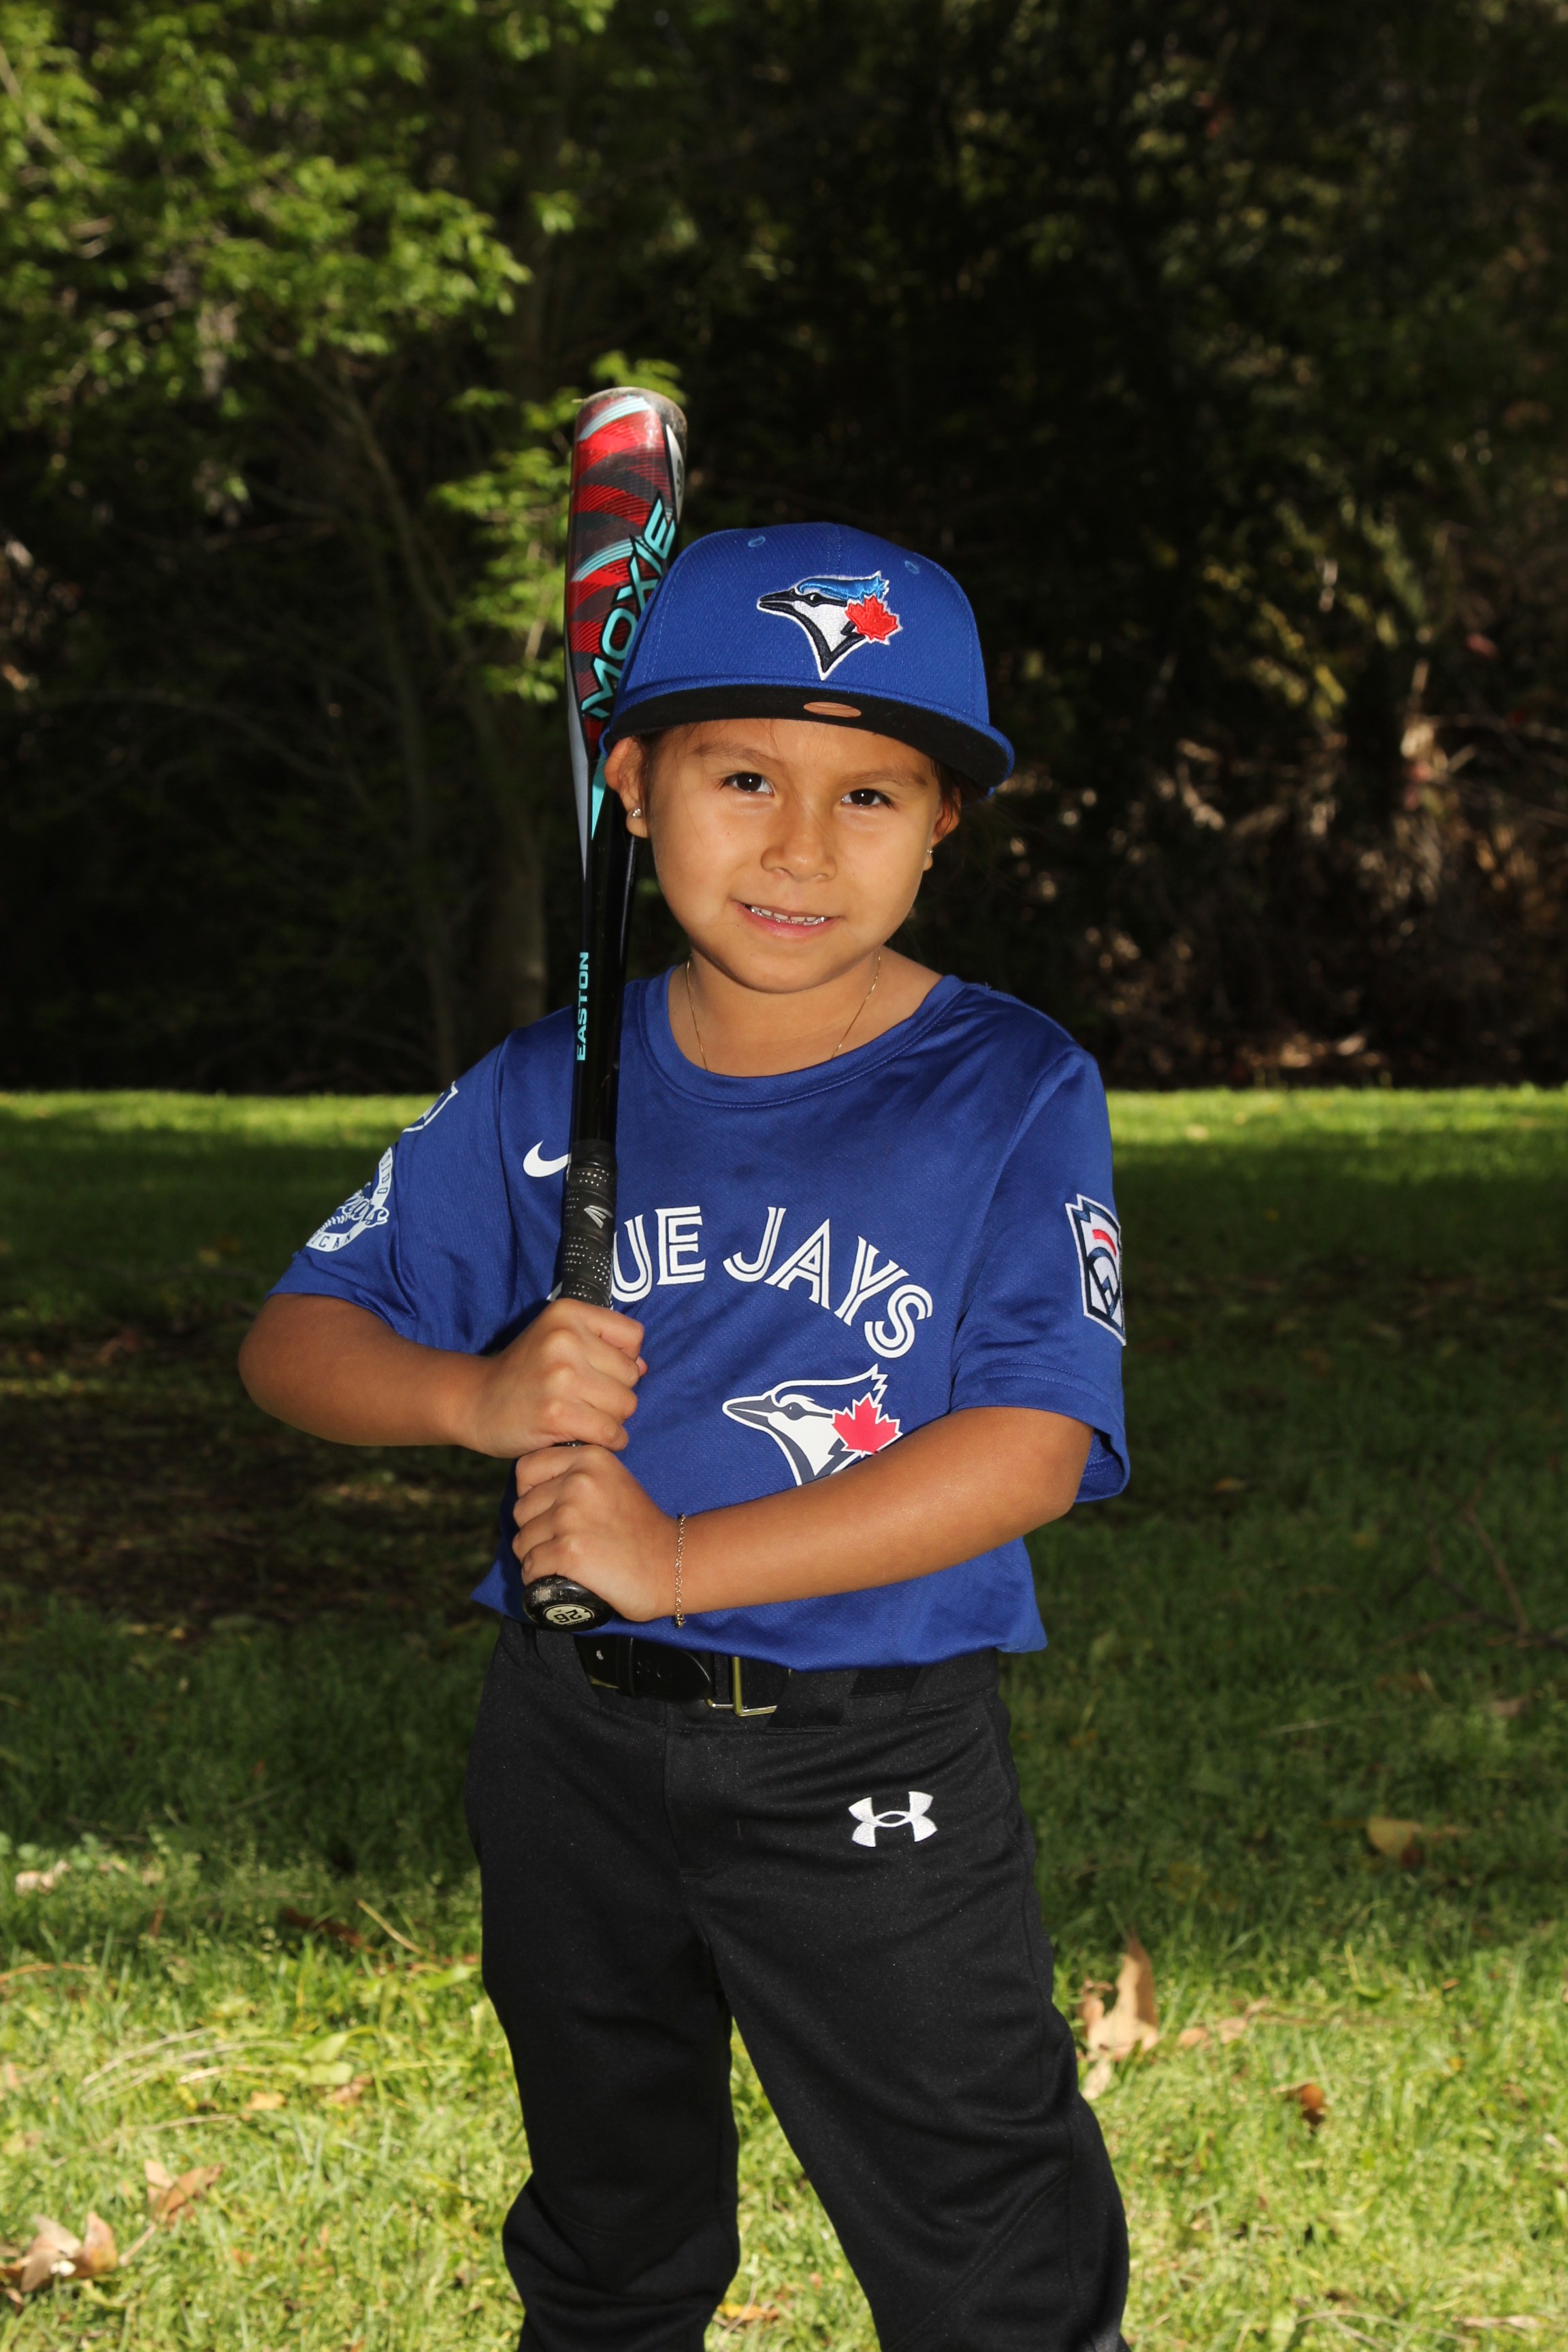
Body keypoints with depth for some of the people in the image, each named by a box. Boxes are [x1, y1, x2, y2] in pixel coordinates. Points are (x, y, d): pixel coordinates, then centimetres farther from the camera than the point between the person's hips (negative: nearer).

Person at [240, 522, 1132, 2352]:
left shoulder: (1016, 1097, -9)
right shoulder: (546, 1095, 1)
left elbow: (1031, 1448, -18)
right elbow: (294, 1341, 3)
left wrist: (682, 1557, -24)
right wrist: (476, 1396, -19)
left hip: (871, 1770, -3)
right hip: (573, 1749, 4)